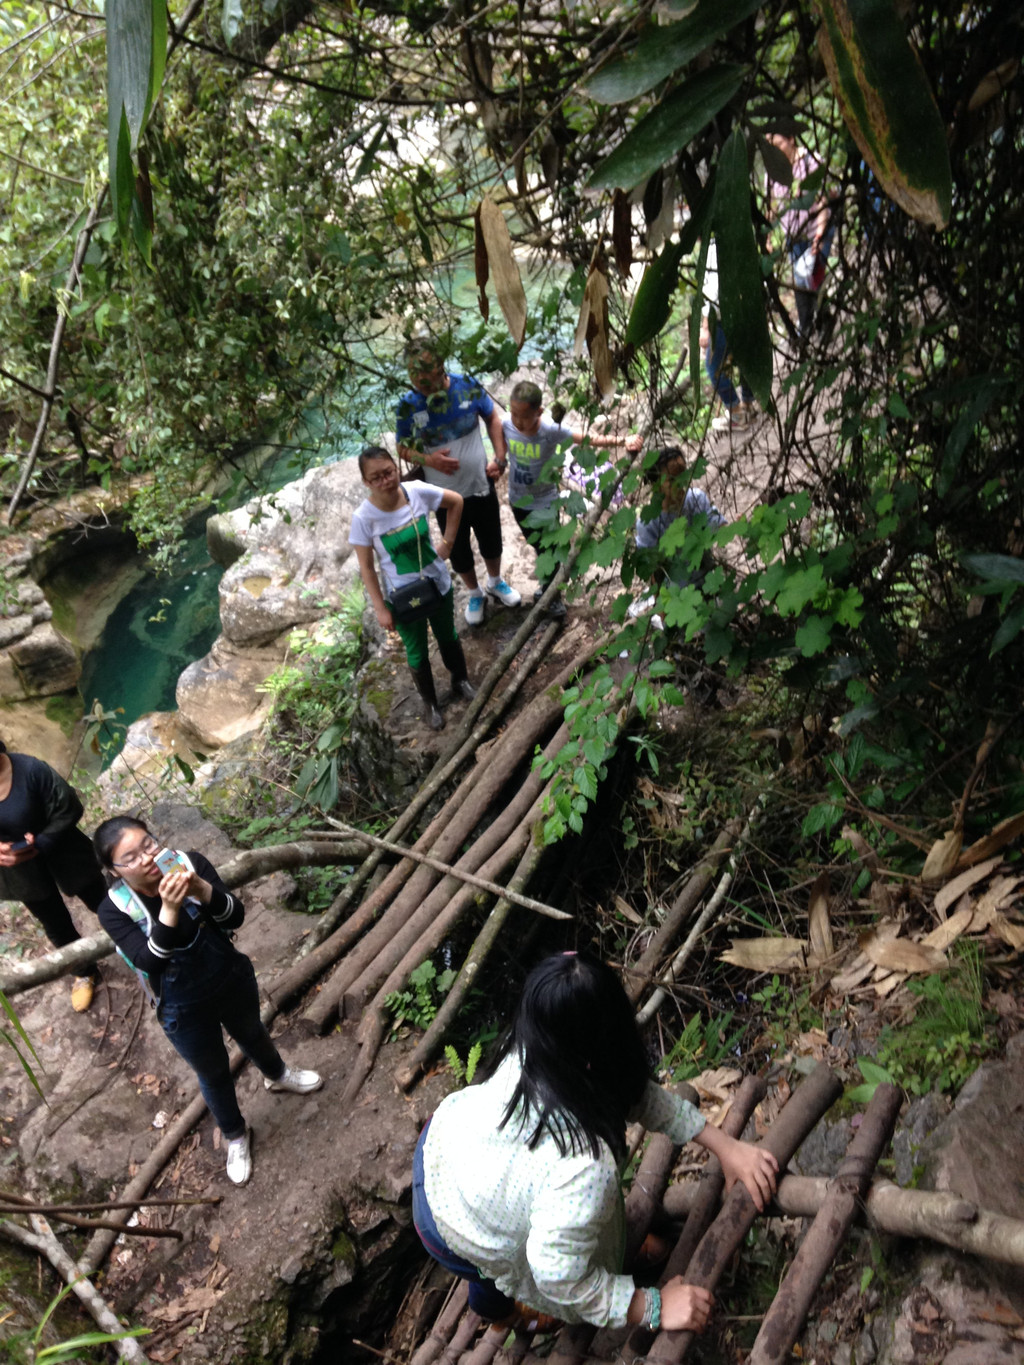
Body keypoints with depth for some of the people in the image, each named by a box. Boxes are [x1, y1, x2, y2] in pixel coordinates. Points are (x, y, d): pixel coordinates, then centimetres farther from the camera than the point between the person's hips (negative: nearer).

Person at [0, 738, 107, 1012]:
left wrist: (40, 845, -30)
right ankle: (84, 973, 48)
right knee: (55, 925, 23)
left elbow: (68, 809, -19)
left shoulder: (29, 769, -28)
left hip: (61, 856, -3)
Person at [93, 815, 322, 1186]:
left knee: (252, 1034, 31)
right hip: (185, 1009, -2)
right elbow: (150, 961, -33)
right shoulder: (114, 909, -24)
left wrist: (201, 889, -41)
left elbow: (235, 917, -23)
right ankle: (235, 1135, 51)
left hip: (233, 978, 2)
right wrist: (170, 908, -46)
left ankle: (277, 1075, 65)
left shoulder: (189, 863, -21)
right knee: (214, 1073, 21)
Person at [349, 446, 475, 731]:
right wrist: (380, 608, -12)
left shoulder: (417, 491, -19)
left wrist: (448, 542, -4)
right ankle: (430, 703, 42)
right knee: (417, 653, 18)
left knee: (448, 637, 25)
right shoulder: (364, 517, -23)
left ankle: (460, 681, 53)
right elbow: (366, 567, -14)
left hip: (438, 583, 2)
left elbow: (456, 501, -1)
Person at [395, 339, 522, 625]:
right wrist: (428, 460, -25)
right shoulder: (408, 406, -16)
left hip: (481, 484, 1)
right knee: (458, 550, 16)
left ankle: (495, 583, 50)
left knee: (491, 540, 21)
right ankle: (475, 594, 43)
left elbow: (493, 418, 0)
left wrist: (500, 458, -9)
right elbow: (403, 449, -5)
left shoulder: (468, 386, -14)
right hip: (446, 494, -1)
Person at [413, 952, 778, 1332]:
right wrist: (652, 1308, -17)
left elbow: (633, 1091, -11)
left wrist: (724, 1144, -9)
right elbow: (559, 1279, -29)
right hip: (461, 1238, -5)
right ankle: (493, 1299, 49)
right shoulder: (585, 1166, -43)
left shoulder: (531, 1051, -25)